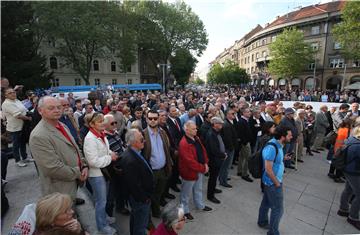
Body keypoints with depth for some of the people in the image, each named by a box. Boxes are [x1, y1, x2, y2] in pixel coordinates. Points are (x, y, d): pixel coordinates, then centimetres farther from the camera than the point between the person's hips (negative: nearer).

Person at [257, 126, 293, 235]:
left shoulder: (278, 144, -1)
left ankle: (262, 222, 44)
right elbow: (268, 169, -27)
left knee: (266, 202, 24)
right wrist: (277, 183, -15)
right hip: (272, 182, -9)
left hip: (270, 181, 9)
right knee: (278, 209, 6)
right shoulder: (272, 148, -30)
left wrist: (283, 158, 1)